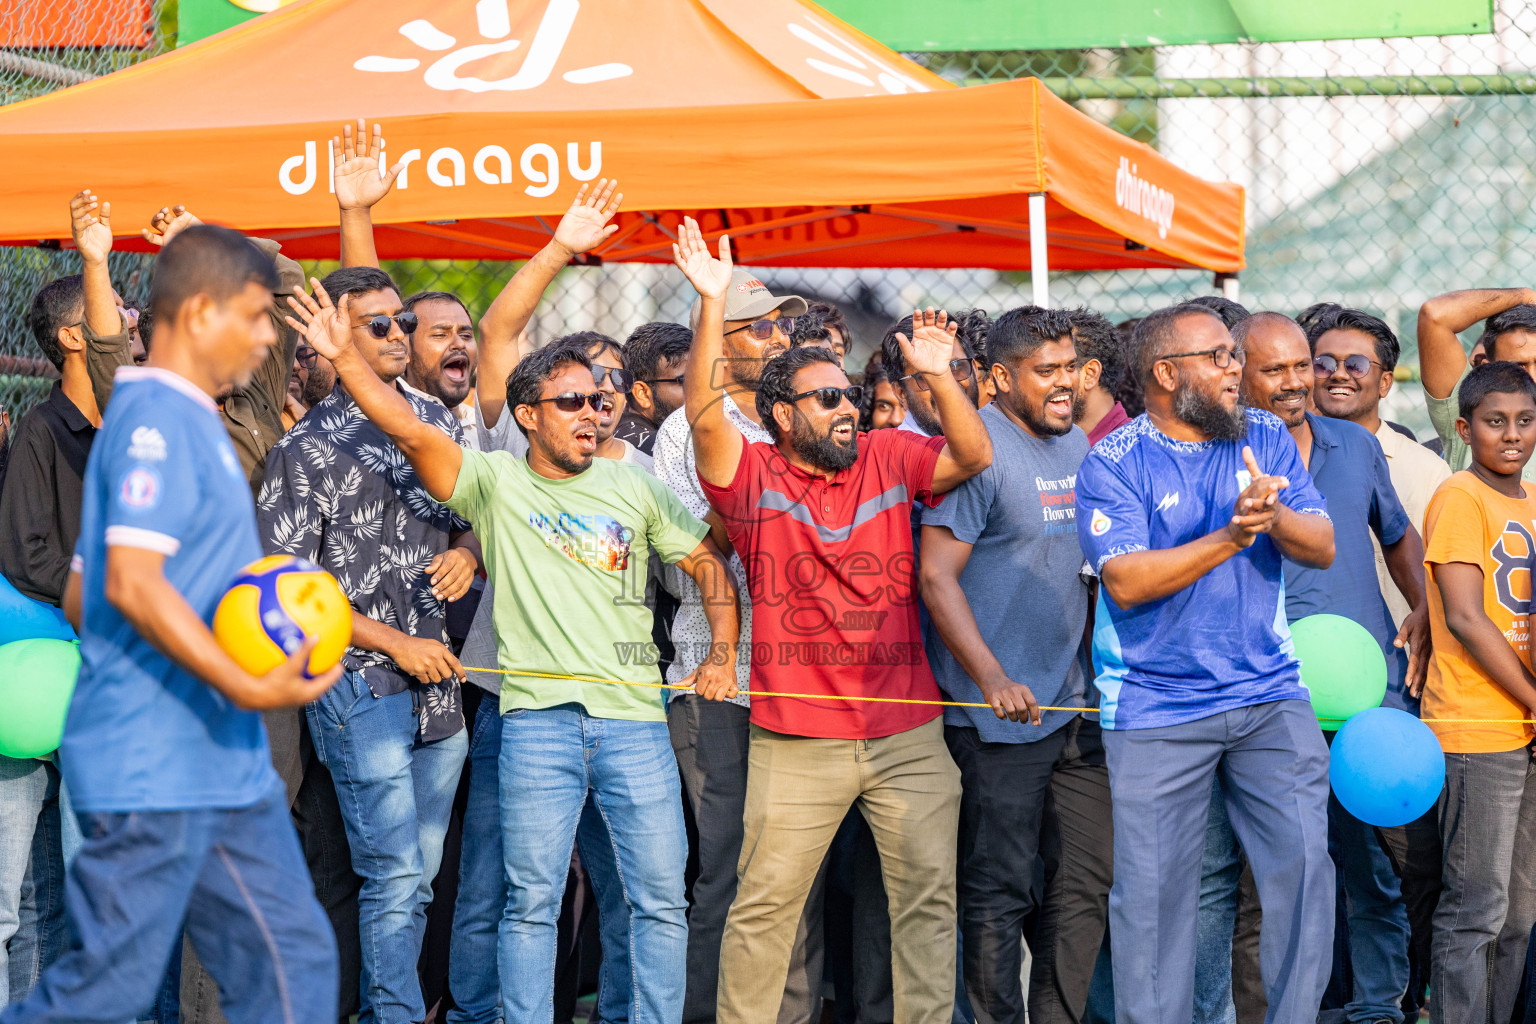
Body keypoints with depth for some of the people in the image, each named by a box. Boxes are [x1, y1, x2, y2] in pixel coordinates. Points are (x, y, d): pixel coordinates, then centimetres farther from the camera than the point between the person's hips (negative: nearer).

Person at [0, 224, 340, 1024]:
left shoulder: (188, 423, 19)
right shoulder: (156, 419, -12)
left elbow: (78, 596, 22)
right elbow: (132, 583, -24)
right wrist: (246, 687, -26)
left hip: (223, 768, 10)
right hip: (151, 771, -10)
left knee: (291, 958, 6)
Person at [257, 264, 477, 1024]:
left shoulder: (436, 422, 12)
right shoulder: (308, 448, -6)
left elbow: (473, 521, 24)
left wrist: (467, 551, -1)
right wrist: (394, 643, -12)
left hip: (439, 684, 6)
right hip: (361, 685, -6)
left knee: (418, 877, 10)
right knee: (394, 875, -9)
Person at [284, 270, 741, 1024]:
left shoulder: (632, 488, 13)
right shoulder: (494, 483, 5)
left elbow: (709, 565, 19)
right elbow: (410, 431, -8)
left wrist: (722, 657, 8)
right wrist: (345, 357, -20)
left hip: (635, 716, 2)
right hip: (539, 714, -2)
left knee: (660, 898, 2)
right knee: (532, 899, -1)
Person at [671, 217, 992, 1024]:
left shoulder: (888, 458, 7)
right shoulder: (752, 475, -2)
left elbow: (974, 458, -4)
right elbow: (705, 412, -17)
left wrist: (938, 378, -19)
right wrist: (713, 302, -26)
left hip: (908, 734, 3)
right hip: (797, 740, -3)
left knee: (928, 896, 6)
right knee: (765, 901, 1)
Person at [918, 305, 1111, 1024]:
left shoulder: (1077, 447, 13)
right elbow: (936, 576, -17)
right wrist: (993, 680, -25)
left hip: (1078, 706, 8)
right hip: (1001, 714, -8)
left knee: (1087, 881, 9)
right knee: (999, 893, -1)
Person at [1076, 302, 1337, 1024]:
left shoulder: (1265, 438, 7)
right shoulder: (1114, 464, -6)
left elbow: (1324, 548, 1)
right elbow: (1126, 580, -18)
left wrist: (1274, 517, -20)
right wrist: (1229, 538, -25)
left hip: (1269, 694, 4)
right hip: (1156, 711, -3)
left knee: (1305, 864, -2)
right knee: (1153, 890, -1)